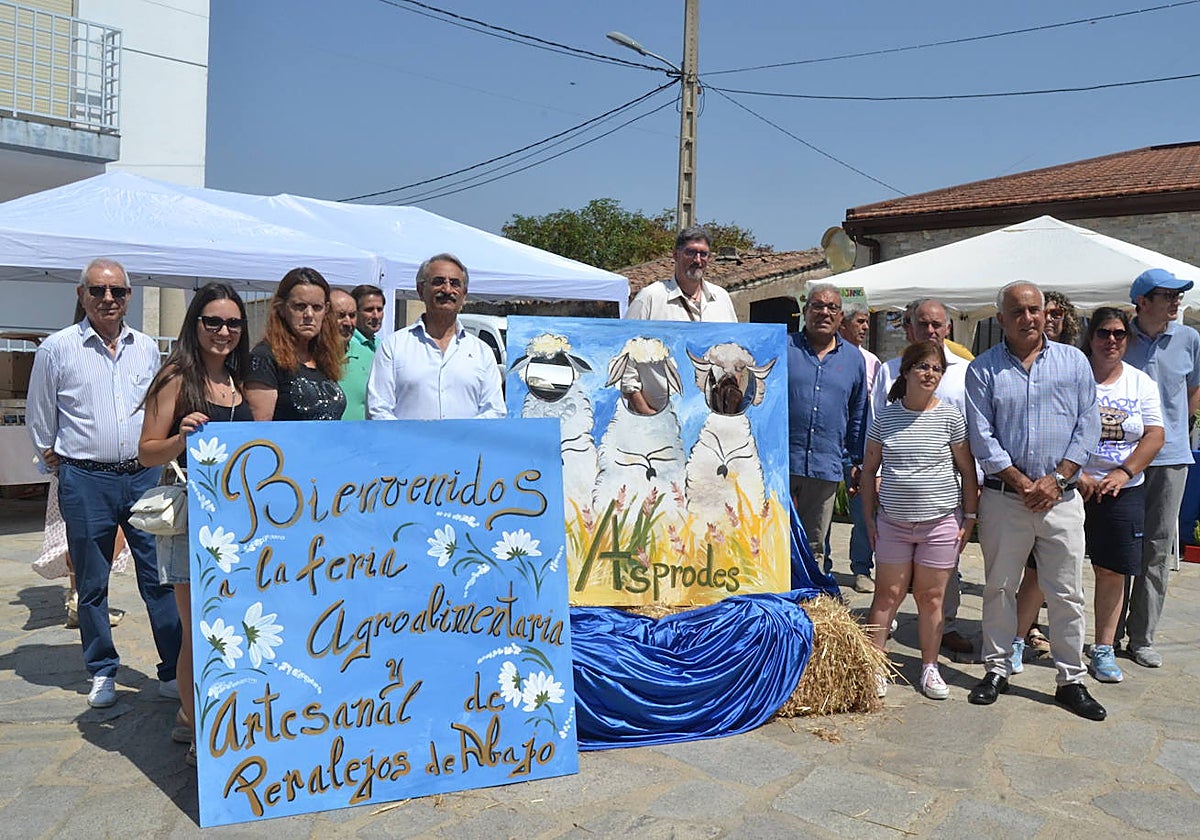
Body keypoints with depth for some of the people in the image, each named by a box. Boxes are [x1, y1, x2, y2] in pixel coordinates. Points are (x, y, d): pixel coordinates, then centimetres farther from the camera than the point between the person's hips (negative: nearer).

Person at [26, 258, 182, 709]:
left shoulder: (147, 347, 9)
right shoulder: (57, 348, -1)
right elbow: (39, 417, 8)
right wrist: (55, 459, 11)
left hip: (144, 475, 2)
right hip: (85, 481, -2)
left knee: (161, 577, 1)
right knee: (92, 585, 8)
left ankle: (174, 671, 9)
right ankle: (102, 672, 23)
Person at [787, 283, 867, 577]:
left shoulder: (854, 359, 13)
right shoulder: (782, 348, 3)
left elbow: (858, 416, 18)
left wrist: (859, 462, 15)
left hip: (826, 467, 3)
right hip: (778, 462, -3)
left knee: (814, 547, 11)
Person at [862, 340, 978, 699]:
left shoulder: (950, 417, -2)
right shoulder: (885, 417, 1)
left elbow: (968, 470, 3)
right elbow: (869, 470, 7)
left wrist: (969, 518, 0)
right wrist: (869, 517, 3)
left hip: (940, 521, -1)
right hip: (893, 521, 1)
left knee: (931, 597, 7)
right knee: (887, 595, 4)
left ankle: (930, 668, 21)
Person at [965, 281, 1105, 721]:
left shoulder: (1074, 361, 7)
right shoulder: (983, 369, 3)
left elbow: (1088, 425, 3)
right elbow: (981, 435, -3)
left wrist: (1056, 478, -8)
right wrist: (1021, 482, -10)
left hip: (1061, 497, 1)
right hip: (1003, 497, 0)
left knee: (1067, 593, 5)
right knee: (999, 587, 8)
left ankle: (1071, 680, 16)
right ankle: (997, 669, 21)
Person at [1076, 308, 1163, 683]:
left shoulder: (1141, 382, 9)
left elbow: (1154, 435, 4)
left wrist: (1123, 473, -9)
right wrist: (1075, 474, -16)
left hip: (1123, 490, 4)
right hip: (1067, 488, -3)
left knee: (1112, 571, 5)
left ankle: (1103, 649, 17)